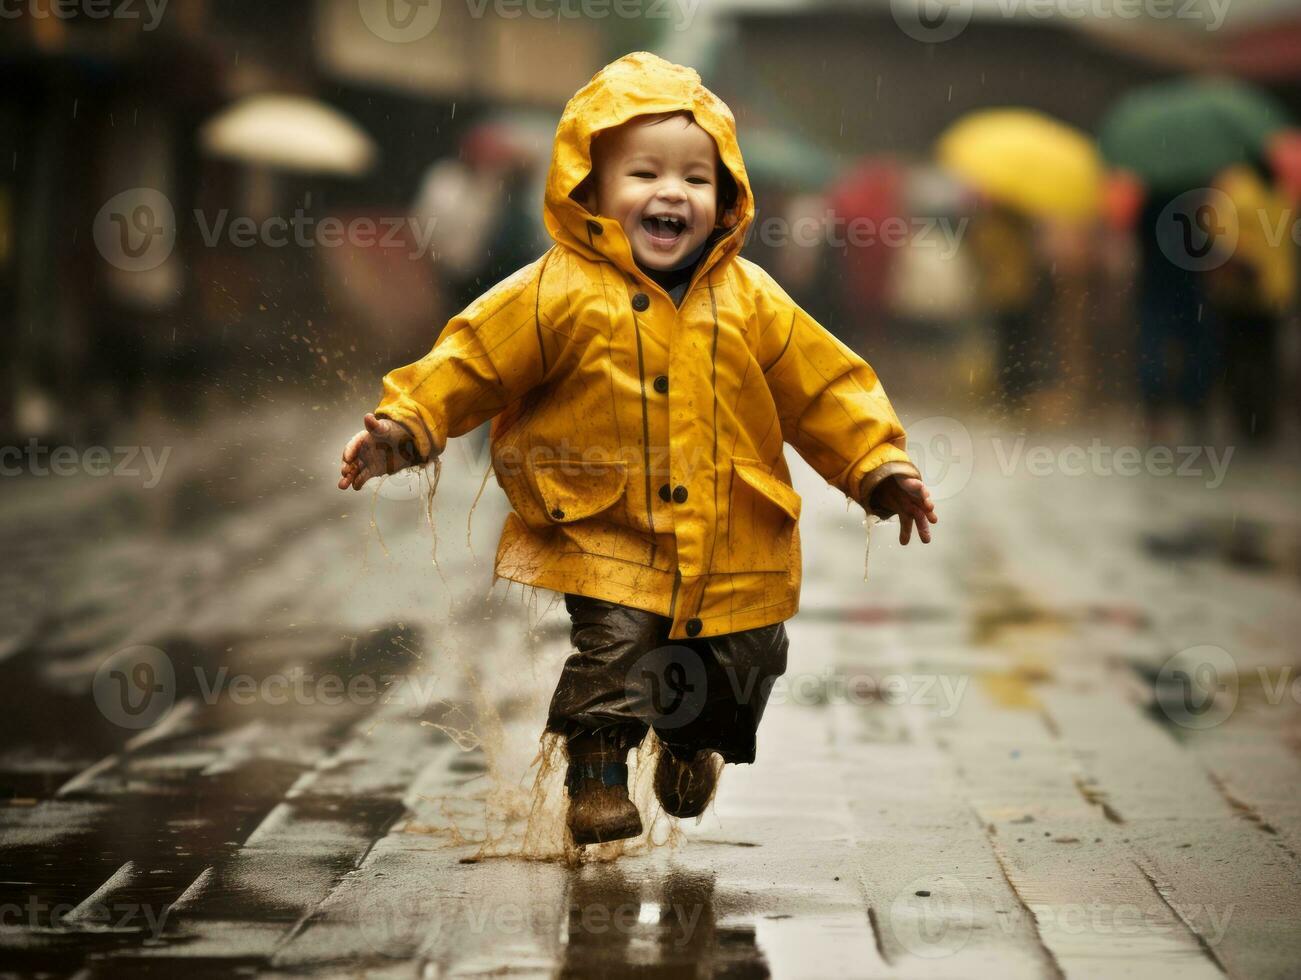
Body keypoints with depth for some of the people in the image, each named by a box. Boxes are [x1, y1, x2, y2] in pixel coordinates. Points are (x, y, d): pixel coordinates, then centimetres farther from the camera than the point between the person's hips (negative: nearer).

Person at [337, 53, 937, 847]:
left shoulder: (748, 298, 2)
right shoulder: (560, 293, -8)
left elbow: (822, 384, 7)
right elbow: (471, 361, -7)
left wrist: (881, 466, 1)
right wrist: (405, 426, -20)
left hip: (733, 546, 3)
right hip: (603, 536, -3)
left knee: (742, 664, 11)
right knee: (611, 639, -20)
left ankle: (693, 746, 43)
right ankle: (597, 772, 4)